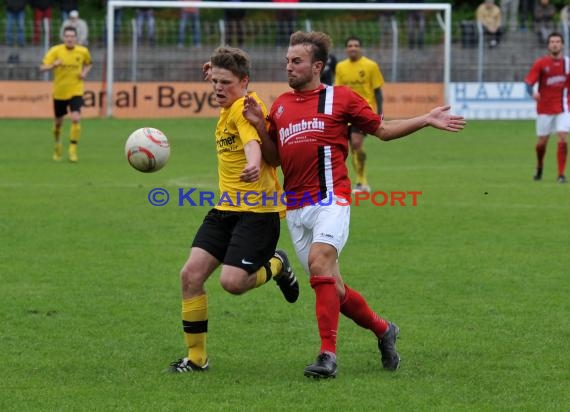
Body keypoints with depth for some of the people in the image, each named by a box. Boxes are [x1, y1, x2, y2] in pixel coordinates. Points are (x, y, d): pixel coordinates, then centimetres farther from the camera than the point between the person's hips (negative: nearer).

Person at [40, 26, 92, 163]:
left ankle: (73, 150, -10)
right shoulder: (55, 51, -10)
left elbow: (88, 64, 18)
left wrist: (85, 72, -4)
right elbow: (42, 68, -13)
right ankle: (57, 144, 42)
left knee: (76, 119, -20)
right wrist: (54, 65, -33)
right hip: (59, 92, 0)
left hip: (76, 91, 0)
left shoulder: (83, 51, -4)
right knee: (59, 122, 13)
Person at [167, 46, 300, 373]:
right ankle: (196, 357, 7)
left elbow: (253, 142, -39)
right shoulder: (229, 109, 14)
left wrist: (253, 166, -56)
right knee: (192, 273, -4)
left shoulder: (245, 108, -15)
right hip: (227, 208, 9)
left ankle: (276, 266, 13)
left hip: (259, 209, -9)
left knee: (232, 281, -22)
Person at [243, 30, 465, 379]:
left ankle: (328, 354, -26)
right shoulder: (281, 105, 16)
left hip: (330, 199, -5)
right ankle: (383, 330, 28)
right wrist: (259, 126, 3)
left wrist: (426, 120, 0)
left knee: (320, 262, -26)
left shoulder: (341, 98, 2)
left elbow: (383, 129, 10)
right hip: (296, 206, 5)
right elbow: (274, 157, 19)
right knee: (332, 289, 6)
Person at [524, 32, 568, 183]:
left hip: (563, 108, 1)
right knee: (542, 142, 6)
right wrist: (532, 92, -31)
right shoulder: (540, 63, -5)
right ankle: (539, 167, 35)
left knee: (562, 139, -14)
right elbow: (528, 81, -12)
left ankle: (561, 174, -7)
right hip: (545, 108, -1)